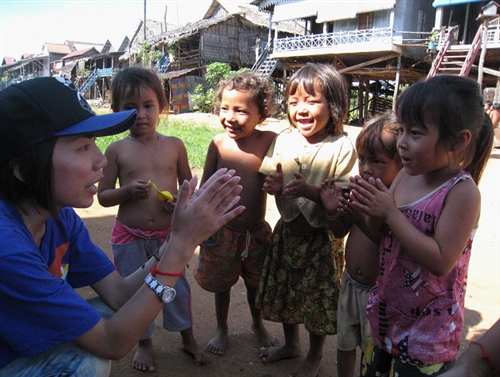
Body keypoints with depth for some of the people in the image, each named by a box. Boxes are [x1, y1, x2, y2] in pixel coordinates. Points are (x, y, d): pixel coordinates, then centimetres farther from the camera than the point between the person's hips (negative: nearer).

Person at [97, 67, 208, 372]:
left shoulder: (175, 146, -3)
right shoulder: (117, 150, -6)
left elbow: (188, 183, 7)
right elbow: (102, 196, -1)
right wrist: (128, 191, -21)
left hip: (169, 234, 1)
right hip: (130, 237, 0)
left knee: (177, 287, 14)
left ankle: (188, 338, 39)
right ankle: (145, 343, 40)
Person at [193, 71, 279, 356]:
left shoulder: (270, 142, -13)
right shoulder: (219, 143, -9)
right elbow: (205, 187, 1)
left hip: (257, 231, 0)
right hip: (223, 231, 0)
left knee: (256, 282, 21)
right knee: (222, 283, 19)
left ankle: (258, 325, 50)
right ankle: (222, 329, 45)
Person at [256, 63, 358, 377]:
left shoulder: (342, 147, -17)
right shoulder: (283, 140, -3)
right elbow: (269, 179, 4)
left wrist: (310, 190, -33)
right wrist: (273, 186, -18)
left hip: (322, 237, -5)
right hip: (287, 231, 5)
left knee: (318, 297, 11)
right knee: (284, 292, 20)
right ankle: (291, 343, 47)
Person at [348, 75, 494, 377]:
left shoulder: (462, 191, -21)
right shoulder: (405, 176, -3)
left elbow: (441, 261, -27)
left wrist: (391, 213, -27)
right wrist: (371, 212, -16)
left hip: (427, 327, -6)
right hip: (388, 312, 6)